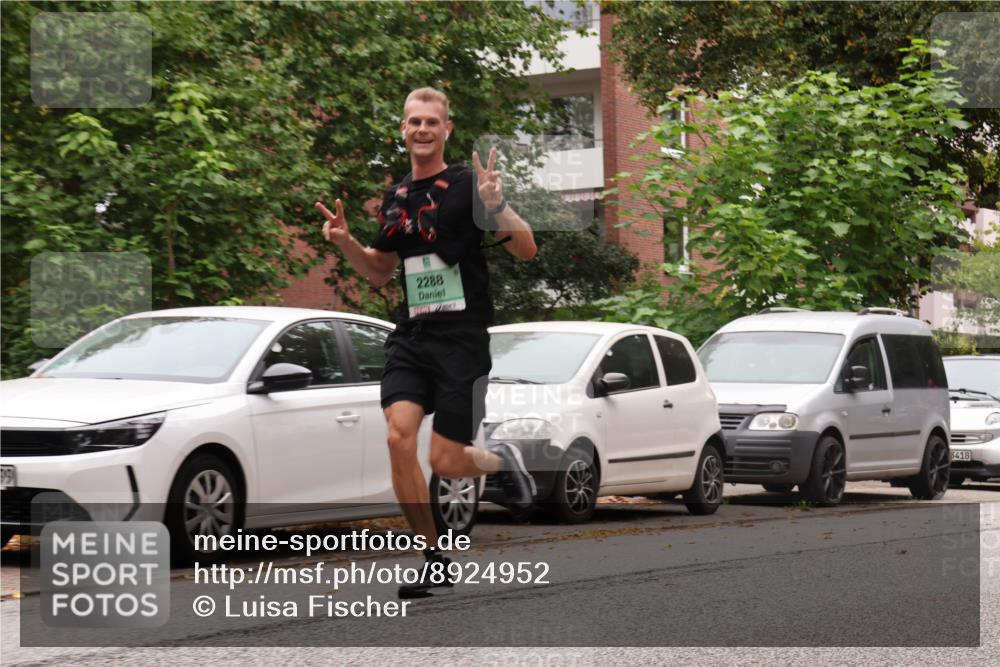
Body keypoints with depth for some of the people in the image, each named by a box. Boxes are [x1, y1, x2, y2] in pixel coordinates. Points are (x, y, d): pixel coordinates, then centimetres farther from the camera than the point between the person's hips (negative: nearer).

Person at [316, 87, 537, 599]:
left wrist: (497, 206, -26)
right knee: (399, 437, -14)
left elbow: (526, 250, -9)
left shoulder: (465, 186, -5)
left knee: (445, 462, -7)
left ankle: (504, 461, 29)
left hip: (462, 340, -5)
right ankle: (434, 560, -1)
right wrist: (345, 241, 7)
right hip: (409, 339, 5)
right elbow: (381, 272, 26)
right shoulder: (395, 198, 13)